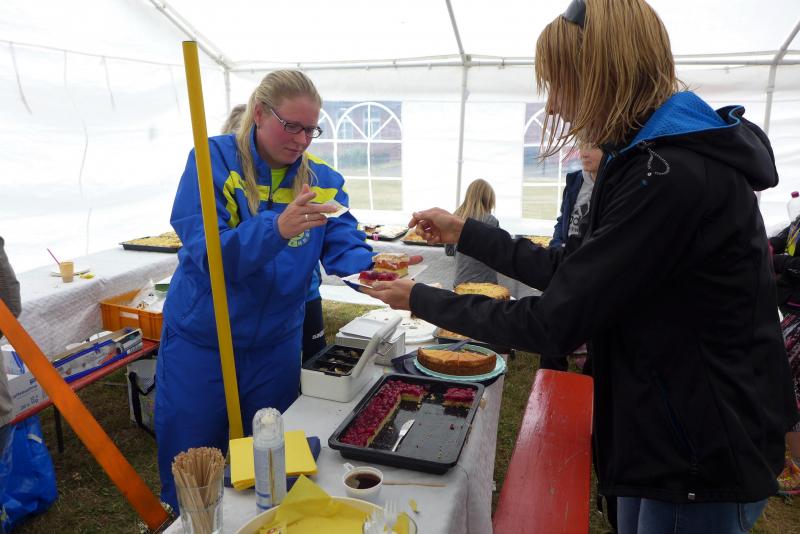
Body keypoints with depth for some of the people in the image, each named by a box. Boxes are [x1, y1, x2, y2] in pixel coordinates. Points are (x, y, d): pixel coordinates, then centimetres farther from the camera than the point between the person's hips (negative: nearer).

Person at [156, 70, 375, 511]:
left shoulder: (321, 179, -3)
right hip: (201, 343, -2)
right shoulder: (214, 160, -14)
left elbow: (346, 248, -11)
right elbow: (205, 250, -24)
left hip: (275, 345, 3)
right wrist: (276, 228, -40)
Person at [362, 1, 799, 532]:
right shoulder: (660, 156, 6)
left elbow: (554, 323, -25)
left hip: (702, 456, -9)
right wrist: (465, 232, 7)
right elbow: (571, 273, 6)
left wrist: (424, 300, -13)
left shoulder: (672, 176, -27)